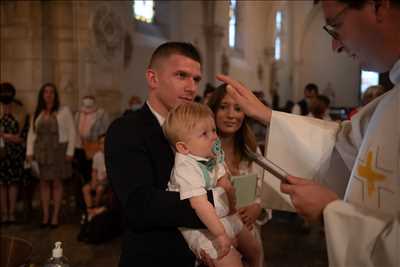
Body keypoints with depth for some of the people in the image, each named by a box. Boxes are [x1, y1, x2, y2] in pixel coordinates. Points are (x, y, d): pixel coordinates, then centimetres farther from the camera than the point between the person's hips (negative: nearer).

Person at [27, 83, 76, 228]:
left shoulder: (64, 111, -2)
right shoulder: (37, 113, 9)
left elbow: (72, 132, -5)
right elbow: (31, 133, 10)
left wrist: (70, 152, -11)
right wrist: (29, 152, 1)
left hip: (58, 151, -3)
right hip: (42, 151, 4)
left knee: (57, 183, 1)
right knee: (44, 183, 6)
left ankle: (55, 216, 9)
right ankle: (45, 216, 14)